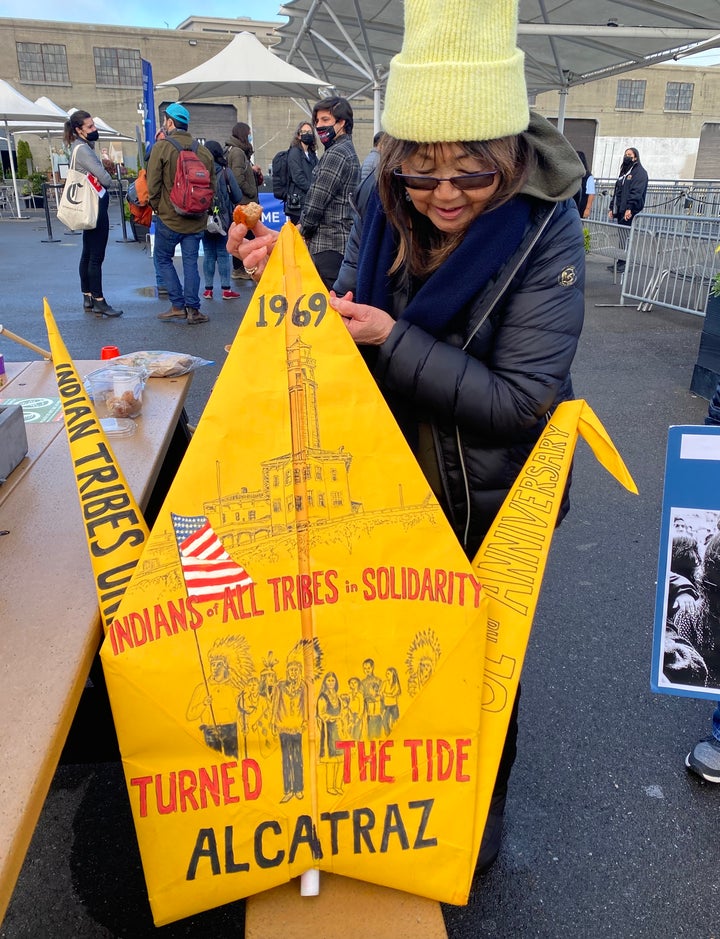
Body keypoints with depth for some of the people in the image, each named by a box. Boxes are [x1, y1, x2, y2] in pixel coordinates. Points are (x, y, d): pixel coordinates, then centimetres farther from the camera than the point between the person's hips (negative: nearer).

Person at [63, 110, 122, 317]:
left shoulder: (82, 147, 15)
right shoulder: (82, 149, -15)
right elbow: (106, 179, -18)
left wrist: (97, 177, -4)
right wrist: (106, 177, 2)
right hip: (96, 206, -10)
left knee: (88, 254, 13)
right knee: (96, 256, -7)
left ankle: (87, 298, 20)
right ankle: (99, 302, -4)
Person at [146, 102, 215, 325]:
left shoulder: (161, 147, -9)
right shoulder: (204, 151, 3)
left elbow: (153, 184, -11)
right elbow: (212, 185, 8)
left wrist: (157, 207, 5)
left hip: (169, 217, -3)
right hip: (196, 220, 4)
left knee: (163, 259, 12)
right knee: (191, 263, 8)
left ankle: (178, 305, 6)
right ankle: (192, 309, 5)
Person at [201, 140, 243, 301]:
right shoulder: (225, 172, -7)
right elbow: (237, 197, -4)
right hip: (223, 220, -1)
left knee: (208, 254, 10)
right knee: (223, 254, 6)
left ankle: (208, 289, 11)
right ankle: (226, 289, 6)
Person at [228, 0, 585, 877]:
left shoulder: (544, 233, -22)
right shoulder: (384, 202, -8)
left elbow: (522, 401, -24)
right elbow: (351, 324, 3)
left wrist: (393, 339, -30)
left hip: (490, 504, -4)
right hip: (391, 480, 5)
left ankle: (483, 806, 48)